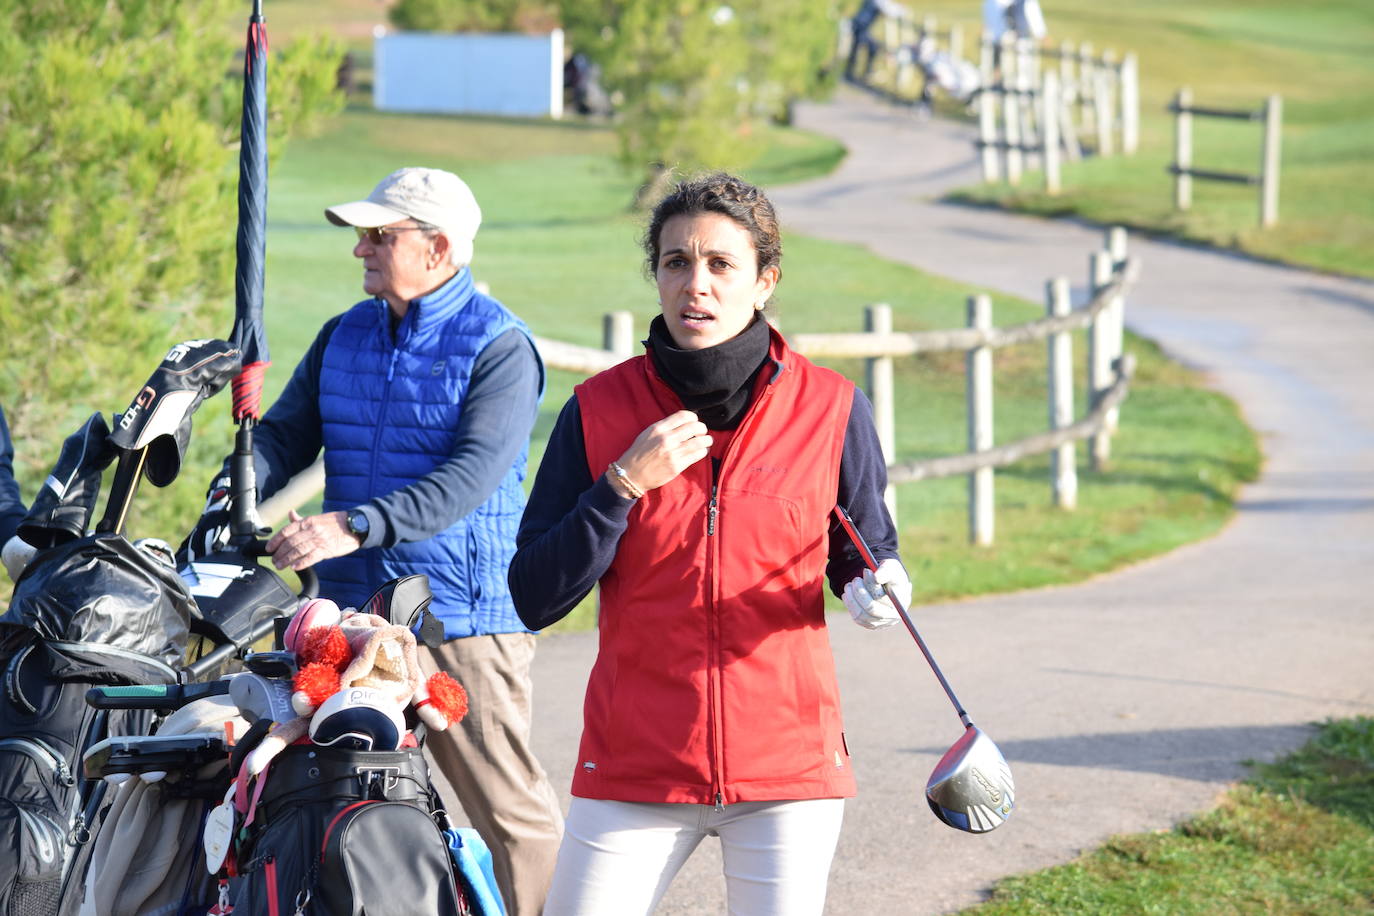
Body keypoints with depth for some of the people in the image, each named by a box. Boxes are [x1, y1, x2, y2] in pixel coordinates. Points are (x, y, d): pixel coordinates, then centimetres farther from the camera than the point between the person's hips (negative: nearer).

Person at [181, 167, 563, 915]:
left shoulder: (500, 346, -7)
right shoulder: (343, 336, 15)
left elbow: (473, 475, -19)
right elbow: (284, 435, 13)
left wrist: (354, 526, -29)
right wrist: (231, 495, -9)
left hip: (462, 620, -6)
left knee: (509, 809, -5)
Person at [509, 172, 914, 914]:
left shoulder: (831, 409, -1)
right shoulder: (599, 410, -1)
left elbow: (866, 549, 10)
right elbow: (534, 601, -4)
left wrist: (876, 588, -13)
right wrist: (624, 485, -15)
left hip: (789, 766, 0)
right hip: (633, 764, 0)